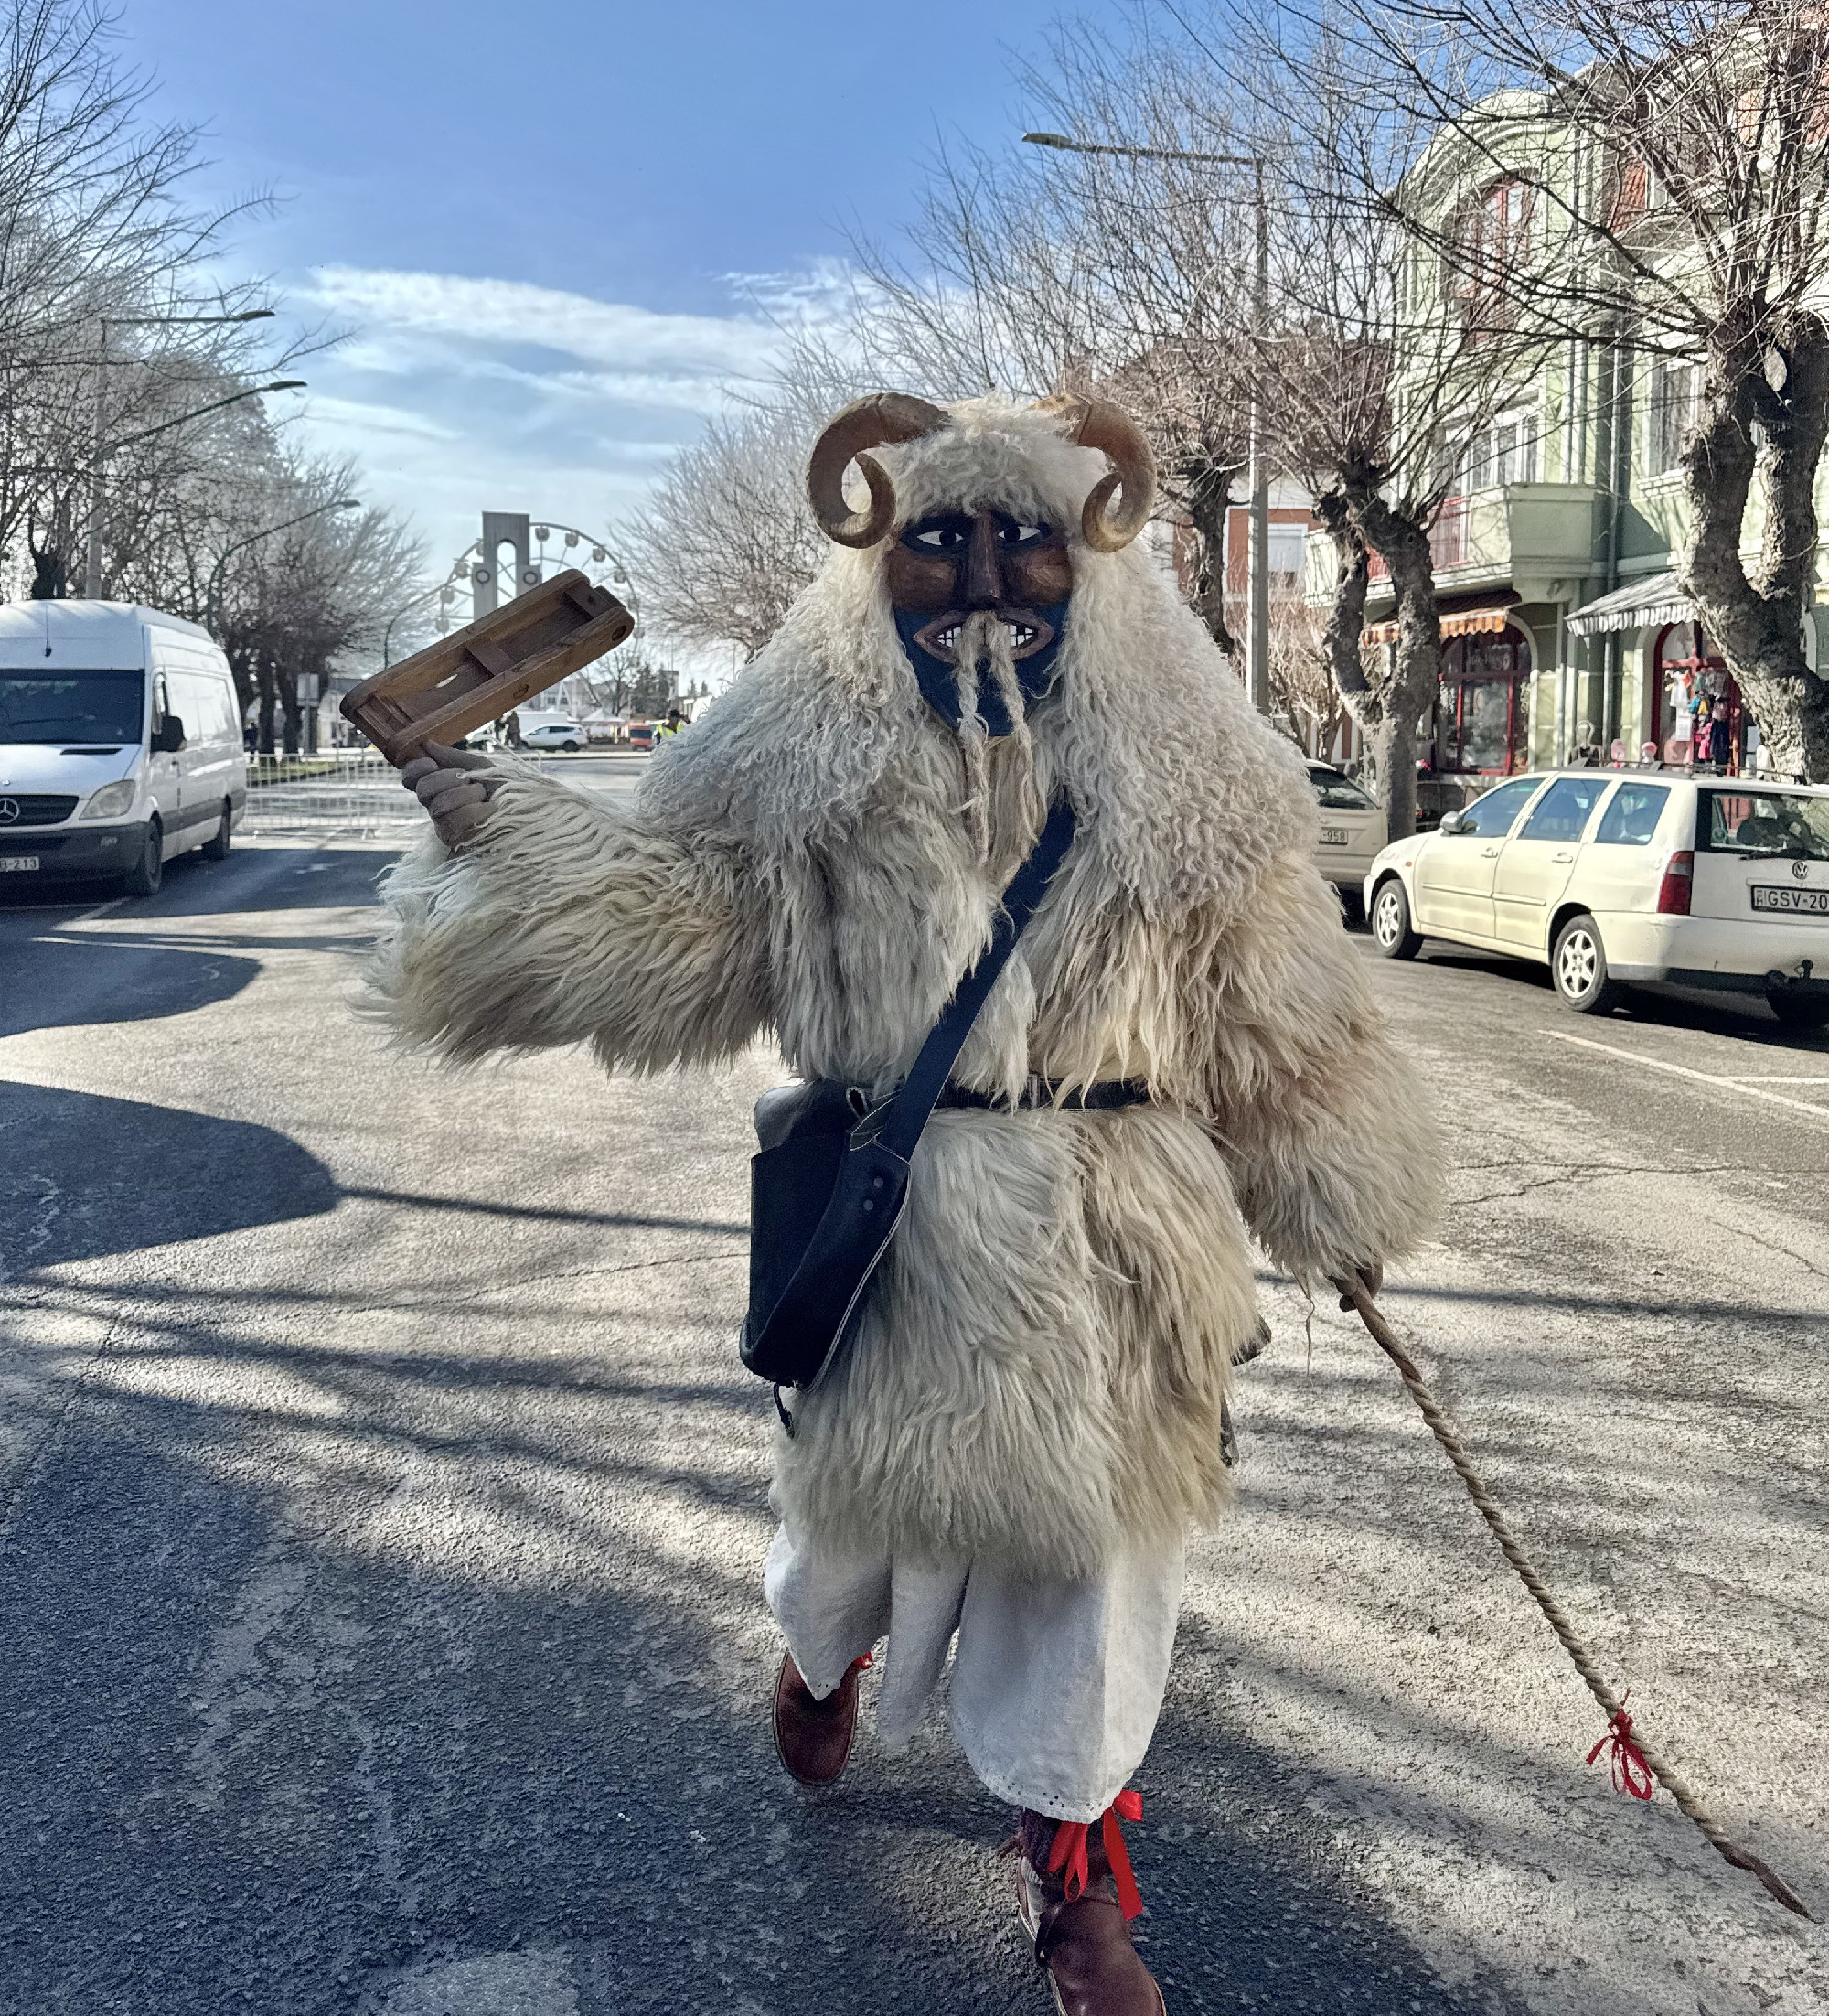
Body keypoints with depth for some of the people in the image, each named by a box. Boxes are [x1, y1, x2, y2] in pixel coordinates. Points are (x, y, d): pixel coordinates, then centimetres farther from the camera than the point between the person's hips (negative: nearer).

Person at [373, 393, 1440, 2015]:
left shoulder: (1184, 781, -2)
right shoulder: (811, 764, -5)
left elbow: (1279, 1027, 4)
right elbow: (666, 914, -5)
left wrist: (1336, 1204, 11)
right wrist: (501, 829, -18)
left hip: (1116, 1246, 0)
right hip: (884, 1227, 0)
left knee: (1088, 1537, 10)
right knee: (865, 1482, 20)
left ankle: (1075, 1863, 34)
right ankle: (825, 1648, 59)